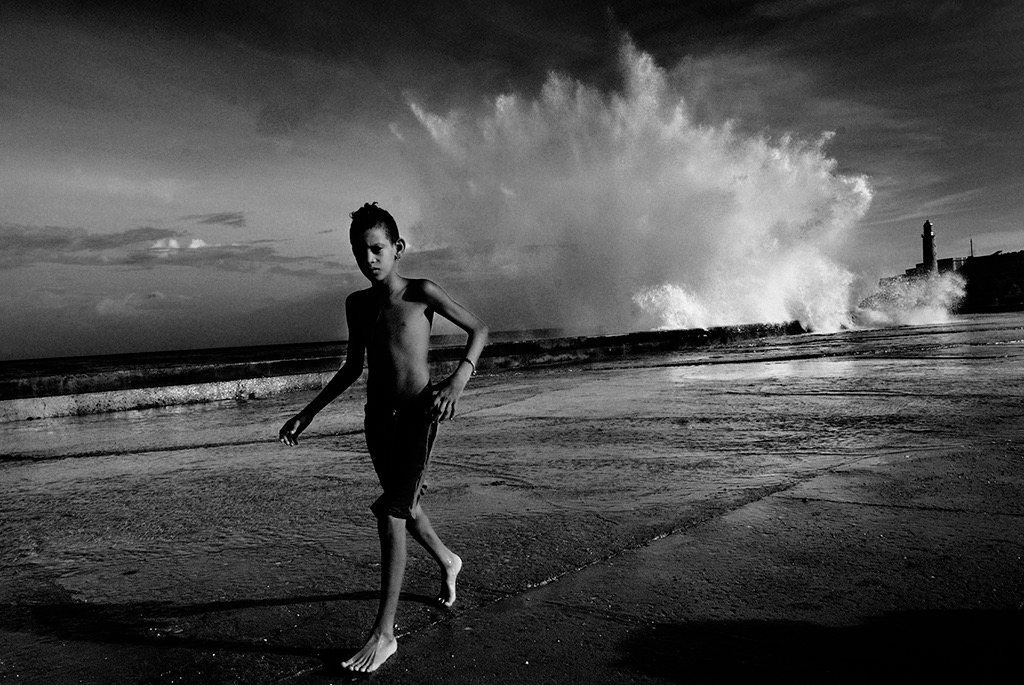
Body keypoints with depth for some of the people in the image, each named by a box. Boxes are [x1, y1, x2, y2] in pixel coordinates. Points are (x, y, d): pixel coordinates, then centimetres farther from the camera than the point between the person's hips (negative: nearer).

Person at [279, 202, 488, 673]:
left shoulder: (421, 293, -7)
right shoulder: (357, 304, 8)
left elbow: (478, 329, -3)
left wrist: (458, 379, -19)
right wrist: (308, 413, 16)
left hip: (417, 414, -6)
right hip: (377, 418, 6)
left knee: (390, 514, -13)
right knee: (404, 509, 19)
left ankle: (384, 634, -4)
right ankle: (447, 562, 48)